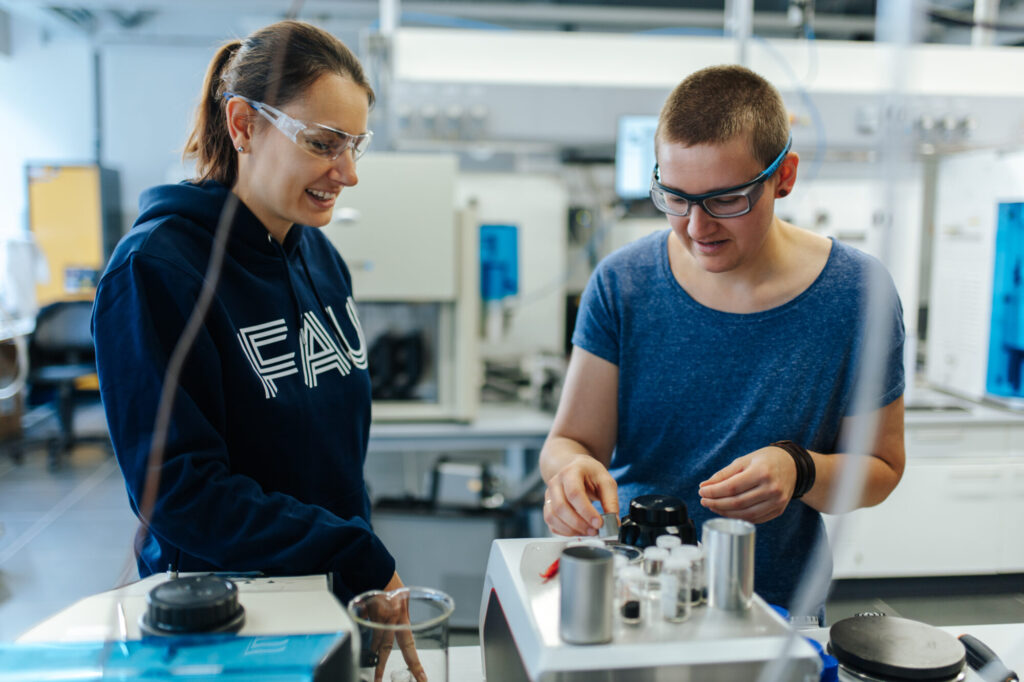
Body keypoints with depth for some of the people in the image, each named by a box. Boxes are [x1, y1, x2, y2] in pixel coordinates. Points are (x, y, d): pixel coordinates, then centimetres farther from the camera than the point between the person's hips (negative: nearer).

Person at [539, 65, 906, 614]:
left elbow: (882, 467, 2)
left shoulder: (857, 294, -8)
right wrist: (569, 466, -26)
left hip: (776, 606, 0)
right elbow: (570, 439, -3)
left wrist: (800, 470, -18)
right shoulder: (621, 285, -5)